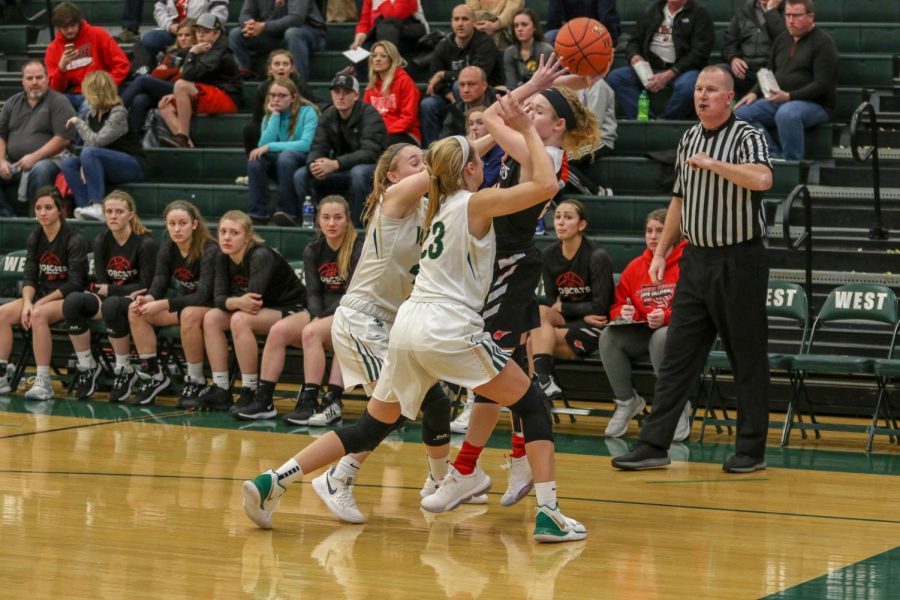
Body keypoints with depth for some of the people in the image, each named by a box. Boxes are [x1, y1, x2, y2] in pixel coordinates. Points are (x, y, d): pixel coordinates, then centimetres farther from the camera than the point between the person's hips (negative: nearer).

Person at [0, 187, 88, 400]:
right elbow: (29, 277, 5)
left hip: (69, 300, -6)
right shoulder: (34, 239, 8)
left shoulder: (74, 240, -10)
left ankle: (43, 382, -34)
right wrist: (27, 302, -16)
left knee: (39, 314, -36)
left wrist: (41, 303, -19)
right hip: (41, 295, 6)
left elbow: (75, 284, -15)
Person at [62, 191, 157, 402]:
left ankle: (124, 370, -22)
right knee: (72, 302, -25)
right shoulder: (101, 242, 3)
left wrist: (110, 290, -9)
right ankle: (87, 367, -12)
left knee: (111, 305, -39)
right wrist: (128, 291, -16)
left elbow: (145, 287, -13)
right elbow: (100, 284, 1)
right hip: (109, 299, 5)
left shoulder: (145, 243, -12)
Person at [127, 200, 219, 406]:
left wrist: (163, 304, -38)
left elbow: (203, 295, -29)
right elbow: (158, 285, -5)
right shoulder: (167, 249, -2)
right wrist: (149, 299, -31)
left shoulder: (209, 250, -21)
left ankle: (195, 381, -23)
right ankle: (153, 374, -5)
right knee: (136, 310, -14)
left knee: (190, 314, -40)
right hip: (184, 304, 7)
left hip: (211, 308, -6)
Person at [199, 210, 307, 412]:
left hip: (292, 310, -8)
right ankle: (220, 390, -12)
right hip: (262, 311, 8)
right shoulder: (223, 258, -2)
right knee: (211, 318, -10)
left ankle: (249, 393, -24)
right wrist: (237, 302, -33)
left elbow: (254, 299, -33)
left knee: (240, 320, -31)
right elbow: (219, 297, -12)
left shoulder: (261, 256, -24)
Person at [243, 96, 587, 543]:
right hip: (449, 330, -7)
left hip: (408, 325, 7)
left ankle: (272, 482, 1)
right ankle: (548, 515, -6)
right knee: (533, 405, 7)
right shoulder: (475, 203, -2)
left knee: (371, 429, 14)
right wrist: (528, 130, 0)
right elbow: (546, 185, -10)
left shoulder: (442, 204, 20)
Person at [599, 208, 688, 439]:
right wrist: (623, 312, -12)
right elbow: (617, 304, 13)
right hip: (642, 332, 5)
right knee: (608, 336, -21)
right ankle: (627, 402, -3)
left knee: (661, 337, -38)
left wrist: (666, 317, -27)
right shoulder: (635, 267, 9)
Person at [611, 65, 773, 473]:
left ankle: (751, 450, 9)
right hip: (696, 260, 6)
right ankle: (654, 446, 5)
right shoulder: (689, 140, 12)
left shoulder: (747, 137, -8)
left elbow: (762, 180, -28)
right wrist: (661, 252, 16)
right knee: (676, 356, 4)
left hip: (739, 261, -6)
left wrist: (711, 162, -26)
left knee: (747, 359, 1)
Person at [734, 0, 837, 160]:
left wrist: (789, 96, -24)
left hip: (815, 103, -8)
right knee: (741, 113, -12)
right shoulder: (781, 40, 17)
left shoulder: (823, 43, -7)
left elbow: (822, 85, -15)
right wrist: (755, 93, 5)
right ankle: (774, 156, -15)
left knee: (786, 113, -39)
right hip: (778, 100, 8)